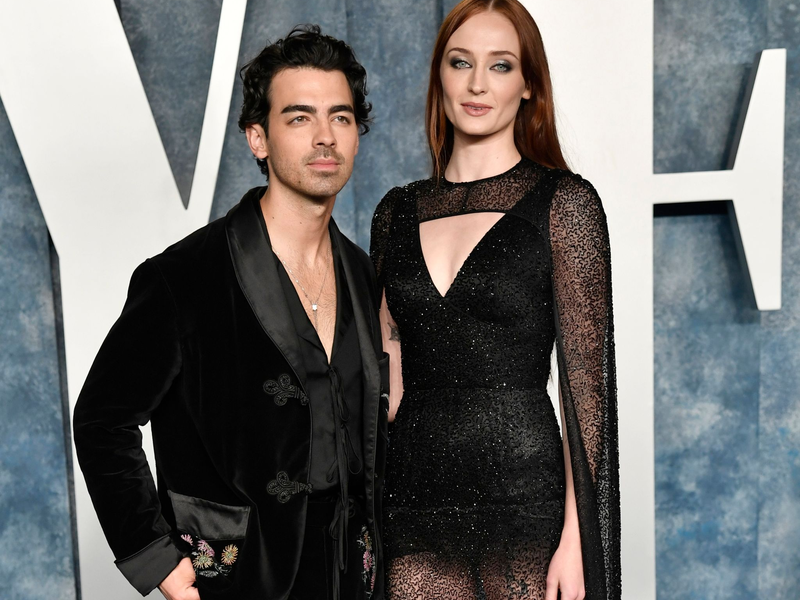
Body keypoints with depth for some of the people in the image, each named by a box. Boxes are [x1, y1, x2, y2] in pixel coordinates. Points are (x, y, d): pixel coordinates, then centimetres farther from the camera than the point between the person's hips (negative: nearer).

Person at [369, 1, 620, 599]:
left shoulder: (564, 202, -4)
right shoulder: (397, 212, 8)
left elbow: (586, 379, -7)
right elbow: (387, 380, 10)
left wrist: (575, 540, -11)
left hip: (522, 497, -3)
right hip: (414, 499, 4)